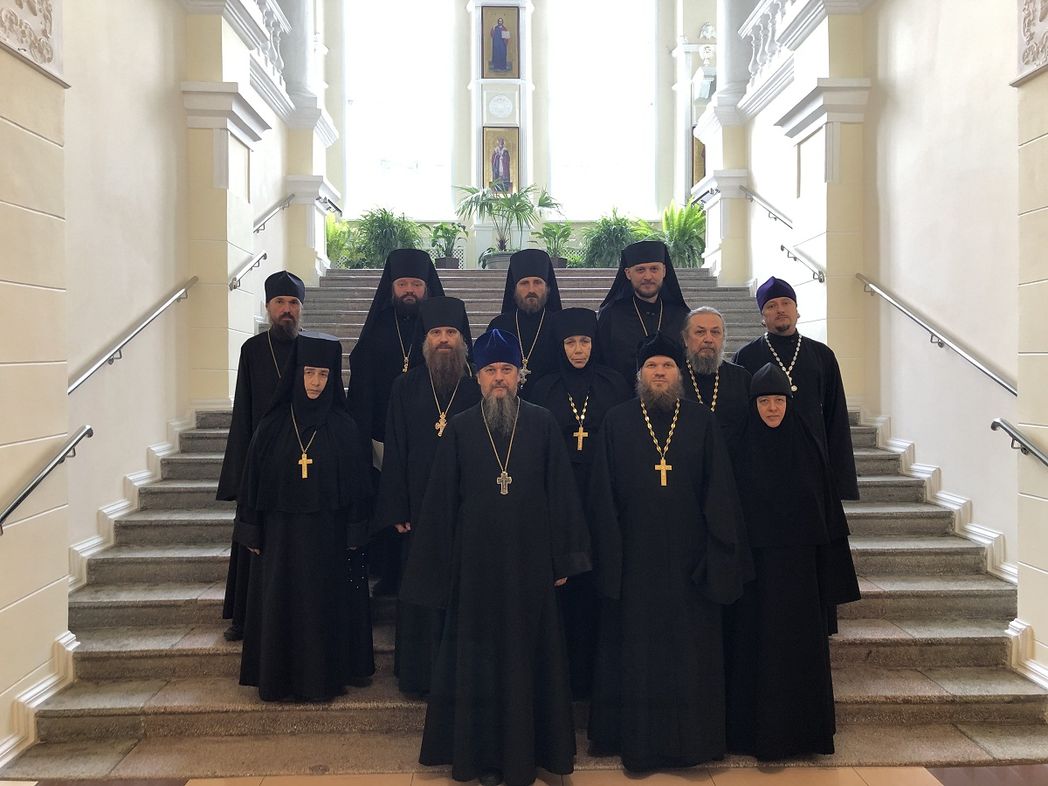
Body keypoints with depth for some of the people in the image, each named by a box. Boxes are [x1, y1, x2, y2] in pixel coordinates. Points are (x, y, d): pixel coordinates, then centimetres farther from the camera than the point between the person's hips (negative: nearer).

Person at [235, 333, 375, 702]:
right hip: (281, 532, 1)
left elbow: (356, 483, -1)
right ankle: (279, 678, 20)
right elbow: (254, 478, 3)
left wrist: (354, 534, -5)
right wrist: (252, 532, 0)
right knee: (280, 605, 7)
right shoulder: (273, 426, 1)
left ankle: (324, 676, 19)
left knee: (326, 604, 5)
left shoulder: (344, 428, -2)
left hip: (328, 532, -1)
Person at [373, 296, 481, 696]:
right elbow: (395, 451, 3)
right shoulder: (406, 387, 5)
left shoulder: (479, 387, 2)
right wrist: (397, 509, -3)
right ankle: (421, 673, 21)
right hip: (419, 508, 1)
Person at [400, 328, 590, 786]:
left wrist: (562, 560, -2)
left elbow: (561, 494, 0)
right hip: (476, 563, 0)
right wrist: (441, 567, 1)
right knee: (479, 659, 9)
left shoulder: (542, 424, -1)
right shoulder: (460, 429, 1)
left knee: (527, 657, 9)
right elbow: (441, 502, 2)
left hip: (529, 561, 0)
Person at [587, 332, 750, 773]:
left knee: (691, 650, 9)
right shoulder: (617, 422, 2)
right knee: (638, 650, 8)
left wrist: (719, 552, -4)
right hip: (636, 557, -1)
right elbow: (603, 495, 0)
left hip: (688, 556, 1)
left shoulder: (702, 423, 4)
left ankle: (692, 739, 25)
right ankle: (638, 741, 21)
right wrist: (610, 555, -5)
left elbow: (719, 492, 2)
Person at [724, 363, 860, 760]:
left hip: (798, 563, 2)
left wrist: (828, 569, 1)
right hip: (754, 563, -1)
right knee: (756, 644, 4)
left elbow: (826, 508, 4)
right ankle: (755, 730, 16)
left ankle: (801, 729, 23)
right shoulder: (740, 450, -2)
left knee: (800, 642, 8)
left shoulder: (807, 446, 2)